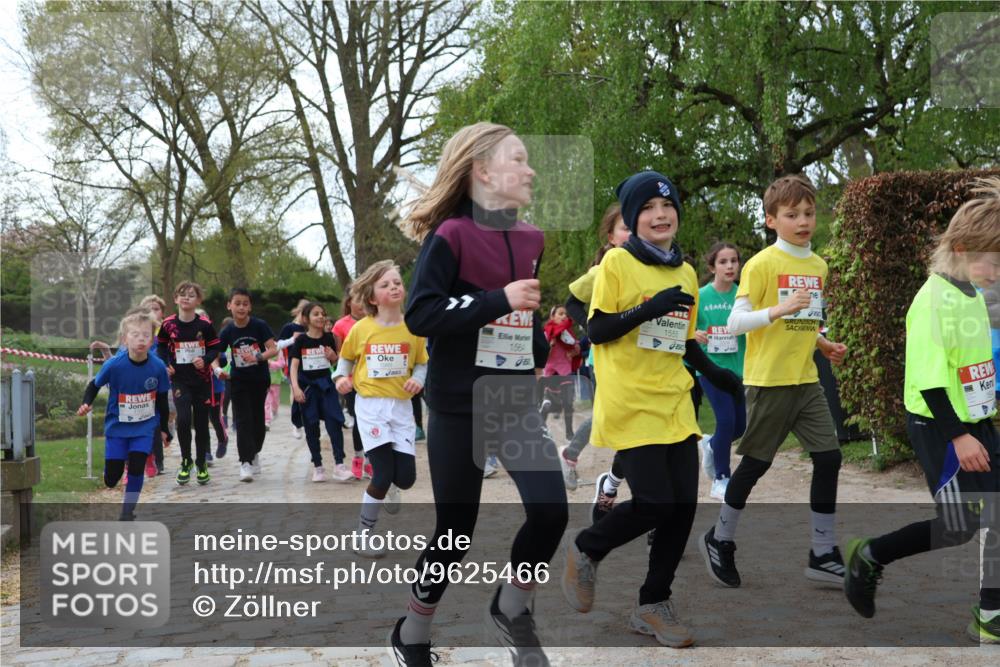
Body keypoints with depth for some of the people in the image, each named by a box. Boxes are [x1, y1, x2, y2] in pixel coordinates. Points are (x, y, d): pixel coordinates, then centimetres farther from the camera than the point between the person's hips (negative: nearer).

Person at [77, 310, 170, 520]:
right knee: (112, 475, 3)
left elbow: (162, 400, 1)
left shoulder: (158, 367, -13)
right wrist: (86, 404, -20)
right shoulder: (113, 365, -19)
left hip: (145, 427, 1)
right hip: (117, 426, -1)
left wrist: (163, 428, 9)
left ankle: (128, 511, 9)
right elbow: (94, 385, -2)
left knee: (136, 467, -9)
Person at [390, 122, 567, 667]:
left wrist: (540, 351, 10)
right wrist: (499, 301, -23)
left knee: (550, 511, -8)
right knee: (455, 530, 2)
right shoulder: (451, 235, -12)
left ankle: (511, 609, 18)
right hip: (459, 407, -5)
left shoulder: (530, 240, 8)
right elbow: (419, 315, -21)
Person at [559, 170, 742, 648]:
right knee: (655, 504, -12)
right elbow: (596, 332, -10)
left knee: (683, 505, 2)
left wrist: (713, 372, 4)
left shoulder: (687, 273, 11)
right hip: (630, 407, -6)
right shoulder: (617, 263, -7)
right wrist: (649, 308, -22)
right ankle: (585, 550, 17)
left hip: (675, 405, 6)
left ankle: (653, 606, 17)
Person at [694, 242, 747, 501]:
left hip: (738, 367, 4)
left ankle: (711, 444, 38)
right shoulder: (700, 297, -6)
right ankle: (720, 480, 3)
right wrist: (694, 334, -21)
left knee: (741, 424, 5)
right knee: (726, 419, -12)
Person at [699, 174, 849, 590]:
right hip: (768, 381, -6)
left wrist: (823, 345, 7)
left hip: (806, 381, 6)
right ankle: (719, 540, 23)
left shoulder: (818, 266, 11)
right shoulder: (762, 264, -10)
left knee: (828, 458, -1)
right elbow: (734, 323, -15)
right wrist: (779, 309, -28)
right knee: (756, 462, 3)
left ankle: (823, 555, 7)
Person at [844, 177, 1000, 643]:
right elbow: (928, 379, -22)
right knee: (959, 526, -5)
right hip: (937, 428, -8)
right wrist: (957, 436, -23)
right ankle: (870, 557, 14)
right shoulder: (933, 298, -19)